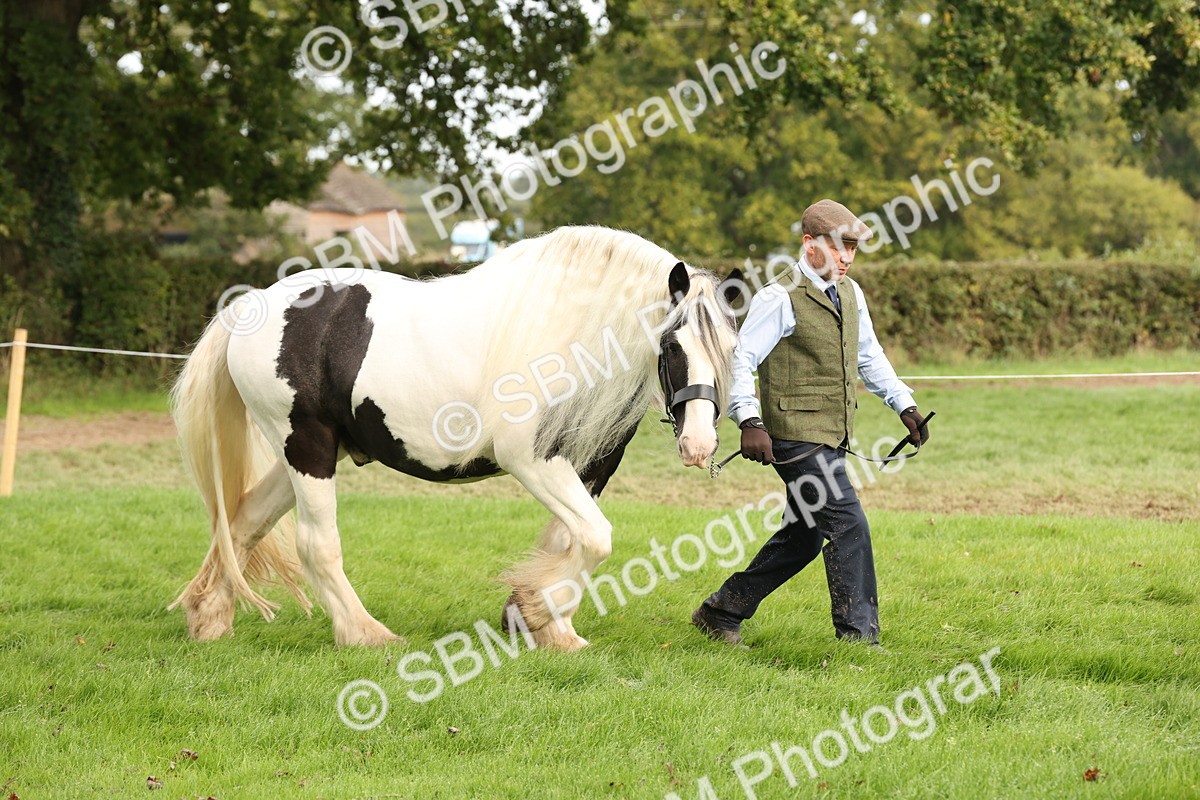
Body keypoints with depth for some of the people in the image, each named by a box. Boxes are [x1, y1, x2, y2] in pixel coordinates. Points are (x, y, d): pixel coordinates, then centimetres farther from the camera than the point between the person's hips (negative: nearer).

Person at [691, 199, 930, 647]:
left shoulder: (850, 294, 14)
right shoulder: (779, 299, -11)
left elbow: (870, 358, 24)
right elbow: (741, 359, -15)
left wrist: (904, 405, 14)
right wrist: (749, 421, -28)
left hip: (832, 437, 9)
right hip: (797, 437, -9)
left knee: (804, 536, 15)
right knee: (849, 525, -14)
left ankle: (721, 612, 26)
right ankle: (858, 635, -8)